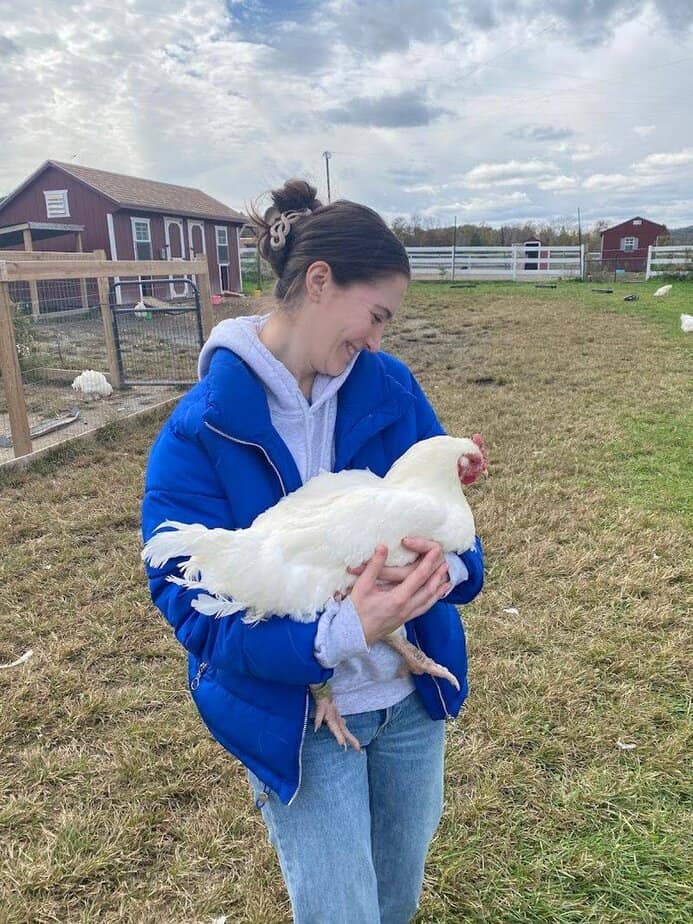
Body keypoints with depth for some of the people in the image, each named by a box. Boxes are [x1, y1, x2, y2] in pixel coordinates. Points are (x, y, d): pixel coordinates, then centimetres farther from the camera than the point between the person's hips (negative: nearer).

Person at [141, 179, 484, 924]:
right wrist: (338, 633, -35)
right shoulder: (198, 432, -18)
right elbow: (194, 604, -20)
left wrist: (447, 564, -27)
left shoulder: (391, 389, -7)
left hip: (413, 695, 5)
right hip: (292, 716, -4)